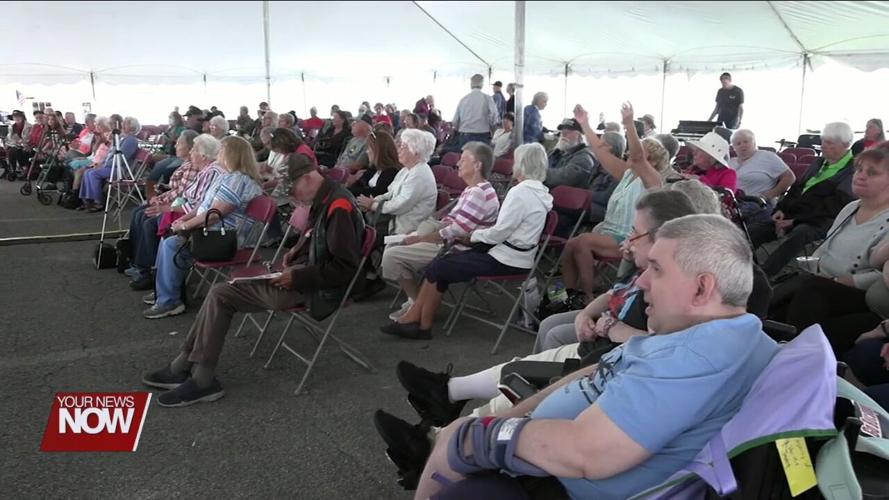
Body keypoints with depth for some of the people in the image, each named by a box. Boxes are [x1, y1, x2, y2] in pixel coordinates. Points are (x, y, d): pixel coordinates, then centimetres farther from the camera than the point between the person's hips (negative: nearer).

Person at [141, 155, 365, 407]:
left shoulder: (339, 207, -21)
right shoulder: (325, 199, 9)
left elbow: (346, 266, -25)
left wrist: (299, 277, -21)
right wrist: (298, 252, 7)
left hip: (317, 289, -10)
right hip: (305, 273, 10)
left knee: (220, 295, -9)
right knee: (221, 292, 7)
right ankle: (184, 367, 11)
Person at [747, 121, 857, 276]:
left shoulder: (852, 171, -3)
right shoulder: (819, 162, 22)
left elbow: (835, 206, -12)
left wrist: (795, 221, -17)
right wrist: (781, 209, 0)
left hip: (820, 221, -8)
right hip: (793, 214, 8)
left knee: (799, 233, -41)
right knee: (752, 230, -14)